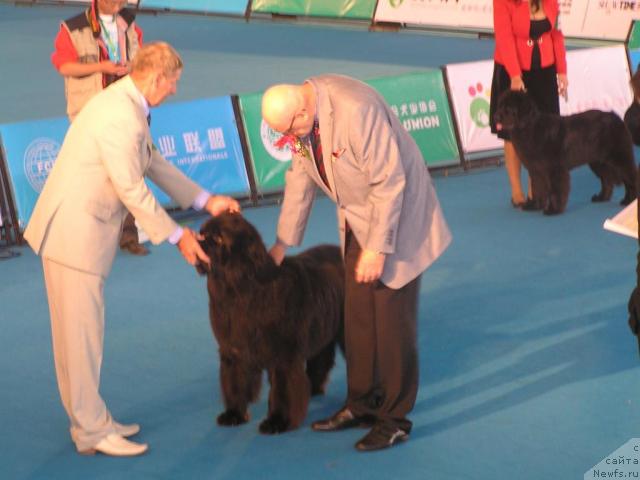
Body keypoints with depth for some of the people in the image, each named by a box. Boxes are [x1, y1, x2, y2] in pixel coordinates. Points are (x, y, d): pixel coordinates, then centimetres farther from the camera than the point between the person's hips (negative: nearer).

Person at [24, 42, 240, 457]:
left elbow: (154, 163, 18)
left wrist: (206, 201, 18)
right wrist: (177, 236, -10)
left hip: (80, 229, 10)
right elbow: (132, 190, -20)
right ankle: (92, 430, 8)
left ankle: (91, 419, 26)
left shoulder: (125, 102, 10)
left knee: (84, 330, 16)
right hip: (75, 233, -10)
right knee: (82, 333, -1)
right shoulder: (122, 117, -23)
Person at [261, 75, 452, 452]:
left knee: (391, 320, -3)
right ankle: (361, 404, 26)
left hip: (395, 214, -8)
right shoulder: (300, 115, -6)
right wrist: (284, 241, 12)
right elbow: (301, 175, 8)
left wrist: (378, 248, -24)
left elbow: (389, 182, -27)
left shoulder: (356, 110, -32)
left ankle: (395, 419, 7)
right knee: (357, 314, 12)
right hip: (357, 219, 8)